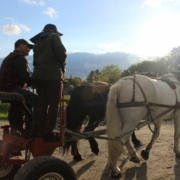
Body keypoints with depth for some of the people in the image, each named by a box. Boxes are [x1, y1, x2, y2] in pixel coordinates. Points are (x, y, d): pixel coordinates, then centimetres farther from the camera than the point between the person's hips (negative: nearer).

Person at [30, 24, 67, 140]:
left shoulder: (37, 41, 25)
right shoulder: (54, 37, 4)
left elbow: (36, 58, 19)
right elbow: (61, 53, -7)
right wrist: (62, 66, 8)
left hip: (38, 74, 7)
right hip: (52, 74, -7)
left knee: (42, 103, 7)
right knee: (54, 103, -4)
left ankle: (41, 132, 5)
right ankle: (48, 132, -9)